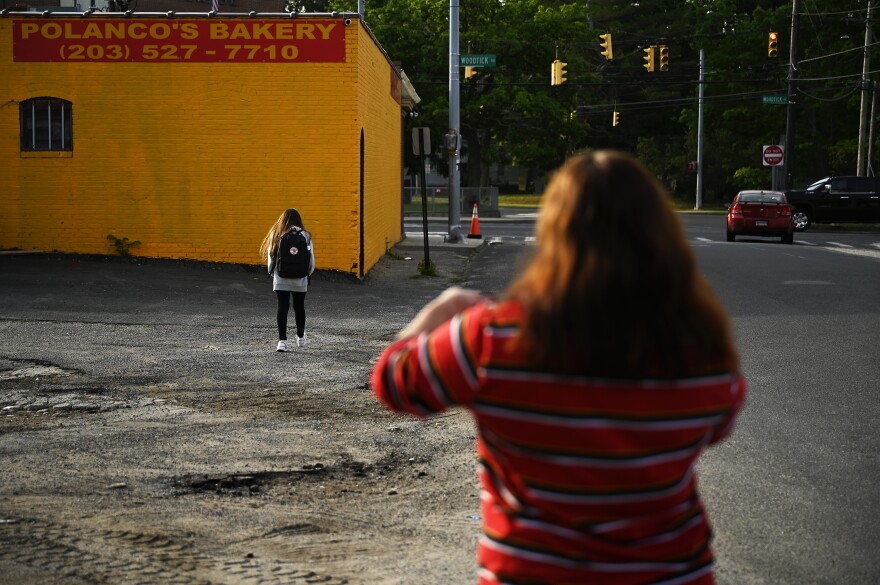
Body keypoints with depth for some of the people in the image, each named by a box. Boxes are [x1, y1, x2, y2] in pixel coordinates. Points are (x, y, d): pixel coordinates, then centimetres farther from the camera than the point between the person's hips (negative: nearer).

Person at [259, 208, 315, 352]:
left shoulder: (276, 236, -3)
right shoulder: (305, 236, -1)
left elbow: (271, 258, -1)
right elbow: (311, 259, 2)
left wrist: (272, 273, 15)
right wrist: (308, 274, 18)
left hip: (281, 280, -1)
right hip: (300, 280, 1)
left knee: (282, 308, -2)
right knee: (299, 307, 17)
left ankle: (282, 341, -12)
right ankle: (301, 338, 33)